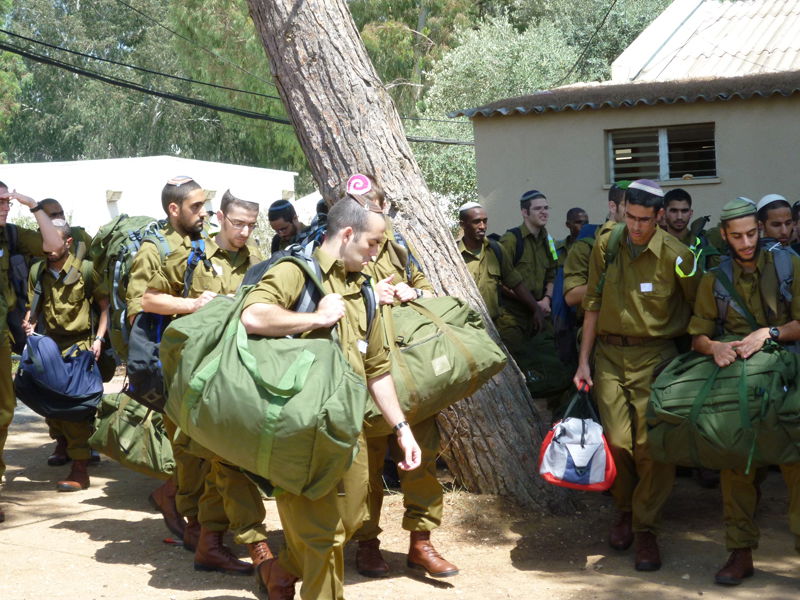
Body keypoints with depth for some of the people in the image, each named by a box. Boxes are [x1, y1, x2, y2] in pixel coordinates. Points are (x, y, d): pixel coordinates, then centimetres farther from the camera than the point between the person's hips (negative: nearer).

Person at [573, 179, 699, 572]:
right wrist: (583, 361, 7)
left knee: (652, 443, -6)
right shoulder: (605, 247, 1)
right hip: (609, 353, 3)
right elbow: (593, 305, 8)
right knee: (616, 440, 0)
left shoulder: (676, 256, -9)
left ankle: (645, 529, 7)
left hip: (654, 356, -2)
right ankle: (625, 512, 24)